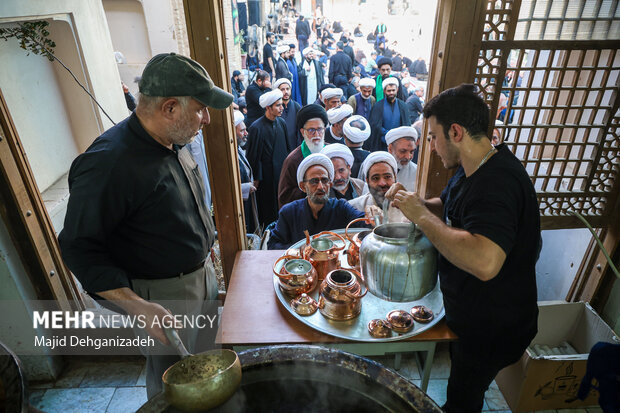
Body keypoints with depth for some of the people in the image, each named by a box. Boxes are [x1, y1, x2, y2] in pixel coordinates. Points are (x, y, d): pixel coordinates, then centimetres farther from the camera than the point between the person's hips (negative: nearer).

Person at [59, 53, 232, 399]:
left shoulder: (175, 142, -2)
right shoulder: (109, 163, -29)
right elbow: (79, 248, -22)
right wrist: (137, 306, -28)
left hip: (203, 274, 8)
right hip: (164, 297, -8)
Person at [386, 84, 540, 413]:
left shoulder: (498, 182, -35)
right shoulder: (471, 169, -2)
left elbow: (484, 262, -49)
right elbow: (448, 207, 13)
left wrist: (421, 215, -37)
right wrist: (410, 201, -8)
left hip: (492, 327, -9)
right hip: (467, 312, 9)